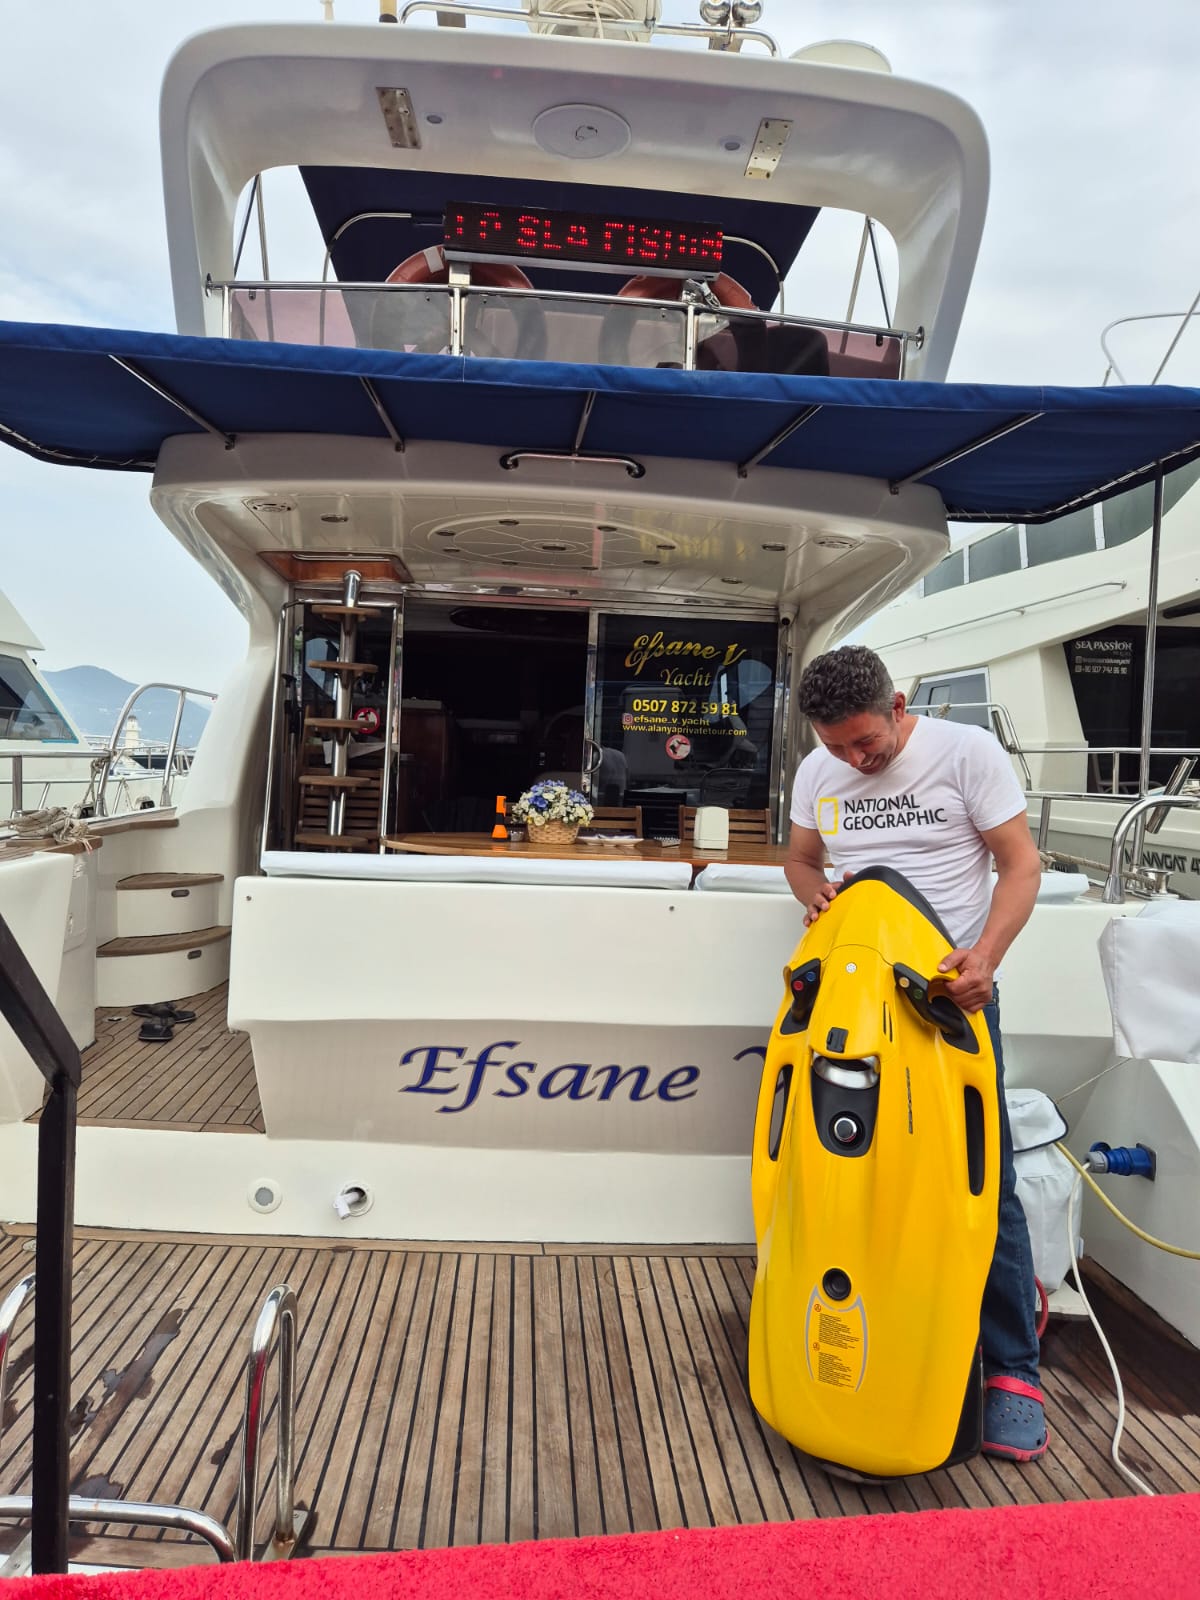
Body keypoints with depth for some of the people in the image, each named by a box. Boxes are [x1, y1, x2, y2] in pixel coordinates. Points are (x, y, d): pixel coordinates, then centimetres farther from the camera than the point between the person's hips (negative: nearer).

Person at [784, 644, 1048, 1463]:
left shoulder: (966, 752, -8)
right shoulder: (818, 772, 5)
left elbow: (1021, 863, -7)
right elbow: (801, 856, 18)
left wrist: (985, 954, -21)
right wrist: (815, 892, -5)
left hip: (953, 994, -3)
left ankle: (1012, 1369, 13)